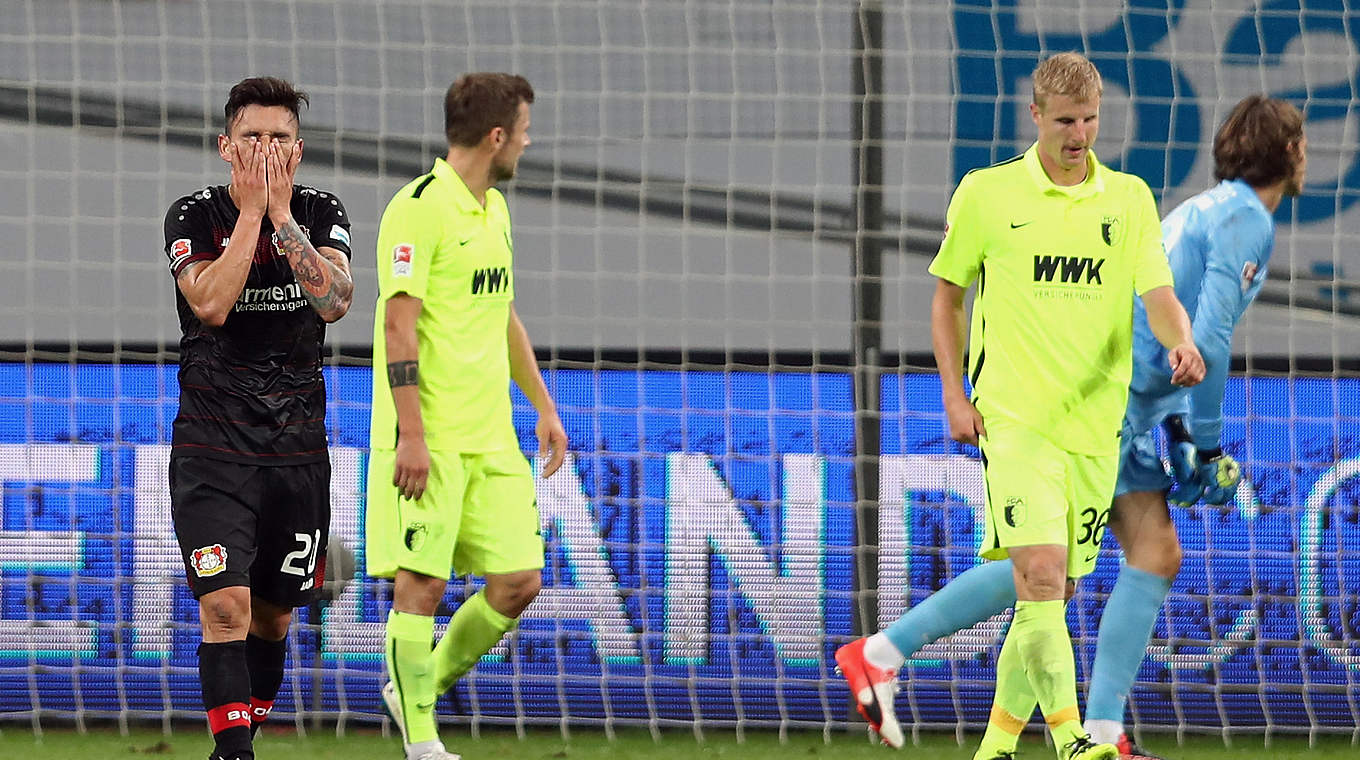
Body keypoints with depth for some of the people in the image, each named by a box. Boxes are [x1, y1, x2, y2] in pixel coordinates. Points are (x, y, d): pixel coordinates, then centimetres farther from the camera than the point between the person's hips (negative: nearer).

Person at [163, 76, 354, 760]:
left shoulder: (321, 214, 2)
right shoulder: (194, 215, -5)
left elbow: (333, 300, -15)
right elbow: (211, 304, -21)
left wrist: (282, 211, -16)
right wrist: (250, 211, -18)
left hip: (297, 445, 3)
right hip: (212, 445, -3)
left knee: (273, 613, 13)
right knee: (226, 606, -17)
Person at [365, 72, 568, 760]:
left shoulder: (494, 209, 16)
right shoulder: (419, 209, -12)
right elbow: (399, 324, -16)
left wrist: (543, 407, 23)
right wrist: (411, 437, -20)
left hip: (492, 440, 8)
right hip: (429, 440, -8)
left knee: (518, 581, 3)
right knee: (421, 583, -6)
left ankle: (423, 689, 21)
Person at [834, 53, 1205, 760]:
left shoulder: (1128, 197, 8)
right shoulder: (986, 193, 2)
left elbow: (1158, 296, 0)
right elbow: (947, 294, 11)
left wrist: (1182, 344, -22)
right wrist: (955, 395, 2)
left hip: (1094, 422, 4)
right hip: (1013, 412, -3)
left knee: (1051, 593, 8)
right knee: (1040, 573, -20)